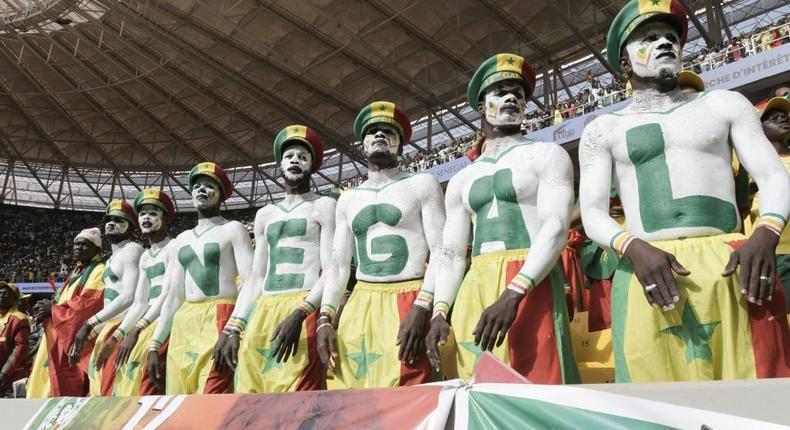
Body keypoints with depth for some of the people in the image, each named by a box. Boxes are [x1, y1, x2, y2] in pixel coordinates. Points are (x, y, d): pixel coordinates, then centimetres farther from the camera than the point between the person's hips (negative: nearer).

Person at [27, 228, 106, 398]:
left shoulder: (99, 271, -7)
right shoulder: (76, 272, 22)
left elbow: (89, 303, -18)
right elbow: (65, 300, 23)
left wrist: (54, 309, -11)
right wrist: (50, 305, 0)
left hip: (79, 337, -10)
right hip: (60, 335, 10)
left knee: (65, 386, -13)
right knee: (48, 380, 10)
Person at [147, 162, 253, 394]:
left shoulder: (233, 229, 4)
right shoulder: (182, 239, 22)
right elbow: (173, 297, 21)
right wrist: (154, 345, 13)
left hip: (219, 323, -6)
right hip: (182, 327, 7)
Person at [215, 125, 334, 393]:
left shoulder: (323, 206, 5)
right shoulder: (265, 215, 22)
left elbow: (331, 271, -6)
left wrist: (298, 315, -19)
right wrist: (233, 328, 9)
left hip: (304, 313, -6)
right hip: (261, 315, 6)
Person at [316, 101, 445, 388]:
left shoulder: (422, 184, 4)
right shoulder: (348, 199, 17)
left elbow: (441, 253, -4)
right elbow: (338, 264, 16)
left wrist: (421, 308, -16)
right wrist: (325, 318, 3)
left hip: (408, 301, -4)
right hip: (360, 305, 5)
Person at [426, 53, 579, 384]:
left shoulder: (546, 155, 6)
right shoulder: (461, 180, 20)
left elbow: (556, 229, -9)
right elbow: (451, 253, 16)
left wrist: (513, 294, -23)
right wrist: (439, 311, -1)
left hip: (532, 286, -5)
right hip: (474, 290, 5)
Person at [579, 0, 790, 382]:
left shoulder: (724, 103, 18)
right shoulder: (603, 130, 13)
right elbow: (592, 214, 4)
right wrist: (633, 248, -17)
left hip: (731, 268, 2)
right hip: (648, 272, -1)